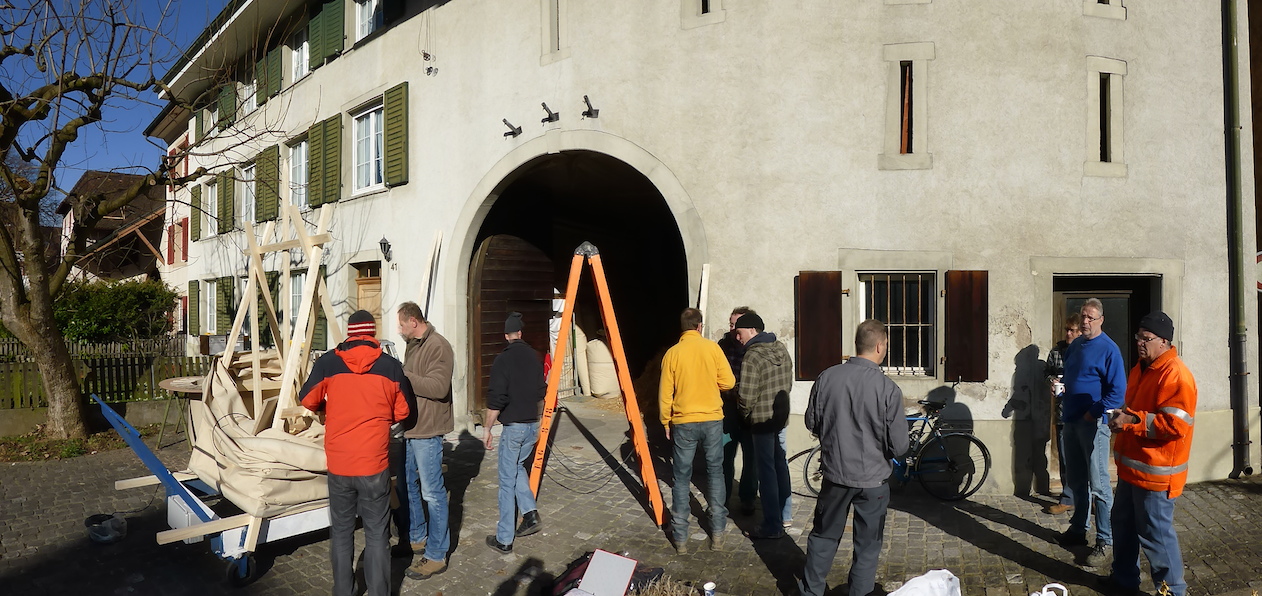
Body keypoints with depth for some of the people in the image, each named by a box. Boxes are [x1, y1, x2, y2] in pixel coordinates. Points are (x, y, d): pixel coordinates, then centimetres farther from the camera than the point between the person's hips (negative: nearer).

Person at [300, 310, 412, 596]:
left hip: (338, 464, 2)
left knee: (341, 531, 16)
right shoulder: (391, 366, -5)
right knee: (377, 534, 8)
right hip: (375, 464, -1)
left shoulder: (327, 363, -4)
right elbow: (402, 412, 5)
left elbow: (308, 401, 7)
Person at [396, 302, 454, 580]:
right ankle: (416, 538, 36)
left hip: (427, 431, -10)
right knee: (407, 486, 19)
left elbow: (438, 387, -27)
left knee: (432, 493, -2)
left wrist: (401, 375, -25)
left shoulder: (438, 347, -17)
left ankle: (436, 556, 8)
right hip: (410, 428, 10)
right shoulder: (412, 345, 13)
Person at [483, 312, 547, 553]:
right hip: (533, 425, 6)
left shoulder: (502, 360, -12)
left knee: (507, 481, 1)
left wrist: (487, 427, -7)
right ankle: (530, 513, 15)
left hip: (512, 427, -6)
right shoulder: (534, 356, 4)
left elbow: (496, 399, -16)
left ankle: (504, 539, 6)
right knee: (518, 466, 26)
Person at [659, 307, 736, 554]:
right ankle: (717, 533, 15)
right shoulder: (713, 348, -4)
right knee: (715, 472, 13)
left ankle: (681, 538, 10)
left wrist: (666, 422, 10)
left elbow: (665, 393, -2)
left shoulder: (672, 353, -4)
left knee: (682, 477, 7)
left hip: (683, 422, 0)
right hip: (712, 420, 0)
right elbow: (728, 382, -4)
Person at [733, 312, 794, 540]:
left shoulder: (752, 357, -20)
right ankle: (782, 514, 31)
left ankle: (773, 526, 4)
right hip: (781, 417, 8)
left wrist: (745, 414, -3)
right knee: (780, 465, 18)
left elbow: (746, 397, -22)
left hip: (762, 420, -8)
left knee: (766, 470, -1)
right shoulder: (781, 349, 5)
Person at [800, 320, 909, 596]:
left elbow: (812, 423, 2)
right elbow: (899, 446, -15)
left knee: (823, 536, 21)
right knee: (867, 546, 15)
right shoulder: (888, 388, -18)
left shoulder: (827, 377, -9)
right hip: (872, 479, -3)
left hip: (834, 473, 3)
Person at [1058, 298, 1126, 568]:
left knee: (1098, 485, -4)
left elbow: (1118, 391, -15)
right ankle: (1078, 530, 29)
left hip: (1094, 424, -8)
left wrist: (1093, 413, -16)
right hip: (1071, 421, 8)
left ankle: (1105, 541, 3)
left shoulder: (1108, 349, -11)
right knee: (1076, 481, 17)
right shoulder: (1075, 345, 12)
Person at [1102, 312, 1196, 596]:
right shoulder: (1141, 369, 12)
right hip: (1131, 466, 10)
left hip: (1155, 472, -10)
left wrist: (1133, 421, -25)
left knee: (1155, 534, 0)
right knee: (1124, 524, 20)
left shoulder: (1175, 375, -19)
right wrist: (1122, 418, 9)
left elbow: (1176, 424, -27)